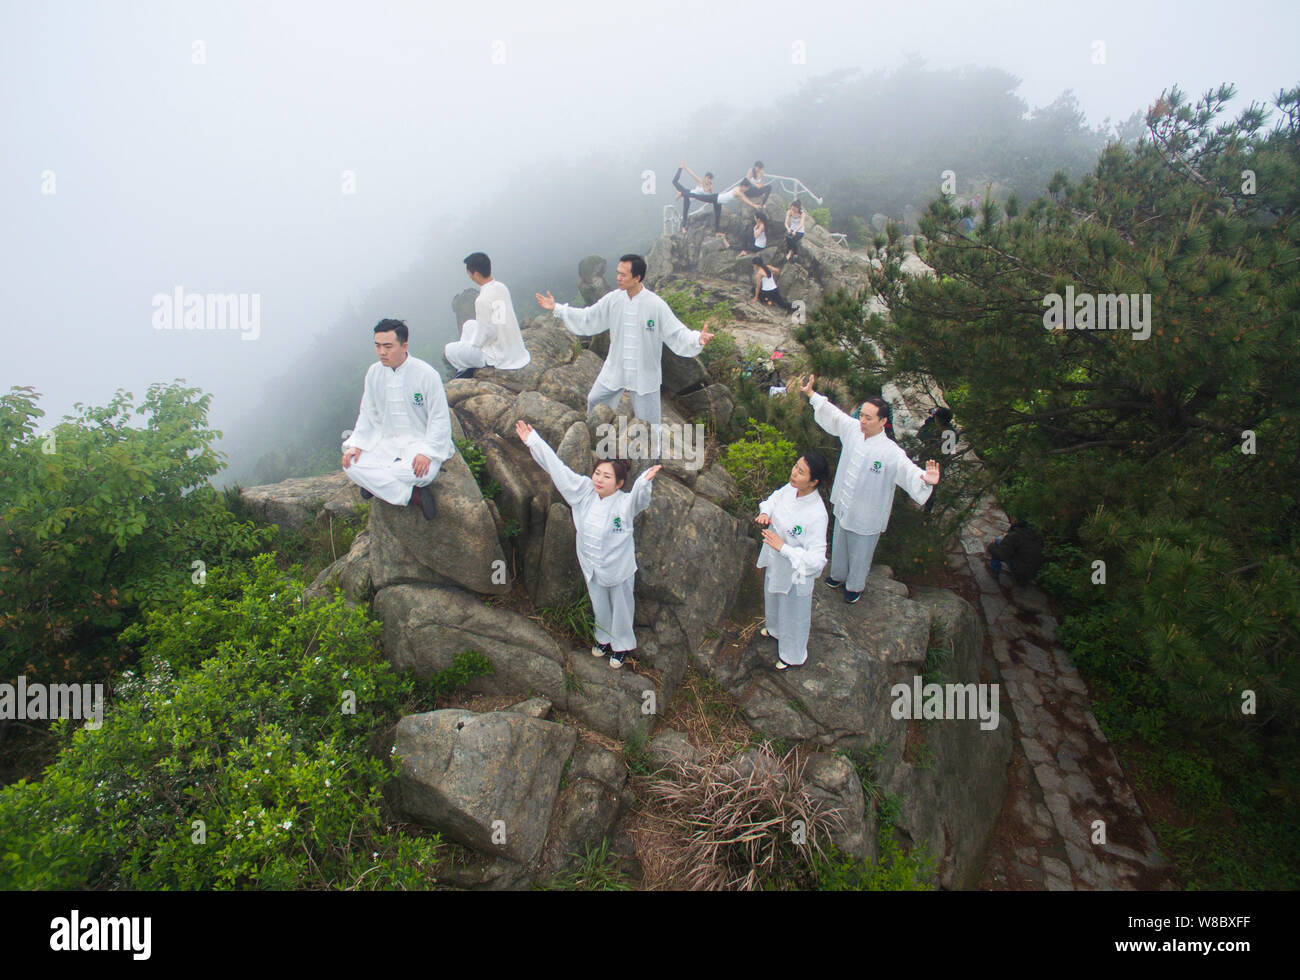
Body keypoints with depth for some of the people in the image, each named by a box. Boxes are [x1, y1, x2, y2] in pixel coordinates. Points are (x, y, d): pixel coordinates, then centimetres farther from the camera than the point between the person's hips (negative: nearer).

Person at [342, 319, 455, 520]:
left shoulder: (426, 374, -13)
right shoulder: (374, 373, 2)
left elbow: (440, 419, -10)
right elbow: (367, 414, 11)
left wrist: (426, 452, -22)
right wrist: (356, 444, -4)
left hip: (421, 441, -5)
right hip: (385, 441, 5)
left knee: (422, 472, -38)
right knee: (351, 465, -22)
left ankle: (377, 483, -10)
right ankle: (412, 496, -21)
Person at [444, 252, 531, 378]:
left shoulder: (482, 300, -25)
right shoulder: (502, 287, 1)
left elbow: (487, 333, -20)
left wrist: (472, 343, -2)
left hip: (499, 359, -8)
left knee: (448, 350, 2)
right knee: (469, 324, 27)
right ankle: (464, 371, 33)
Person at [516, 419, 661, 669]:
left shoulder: (625, 503, -23)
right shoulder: (584, 492, -11)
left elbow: (639, 497, -45)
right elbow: (557, 469, -10)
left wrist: (645, 481, -69)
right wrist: (532, 441, -11)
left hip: (619, 568, -4)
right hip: (592, 567, 4)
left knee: (621, 608, 17)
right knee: (599, 607, 26)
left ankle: (622, 645, 41)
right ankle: (604, 638, 51)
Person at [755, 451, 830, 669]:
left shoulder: (816, 515, -38)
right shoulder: (791, 489, -17)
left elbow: (816, 559, -34)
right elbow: (774, 500, 7)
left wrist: (783, 547, -37)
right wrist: (765, 513, -14)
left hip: (796, 572, -7)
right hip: (776, 562, 7)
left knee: (793, 614, 20)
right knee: (773, 598, 35)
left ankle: (794, 656, 49)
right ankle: (775, 629, 68)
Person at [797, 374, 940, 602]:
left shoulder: (892, 453, -30)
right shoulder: (853, 429, -13)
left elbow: (910, 472, -38)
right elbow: (832, 415, 4)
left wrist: (926, 480, -61)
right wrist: (811, 395, 9)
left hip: (866, 518, -5)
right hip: (843, 507, 5)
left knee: (860, 554, 20)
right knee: (839, 546, 29)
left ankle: (855, 586, 47)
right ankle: (839, 575, 57)